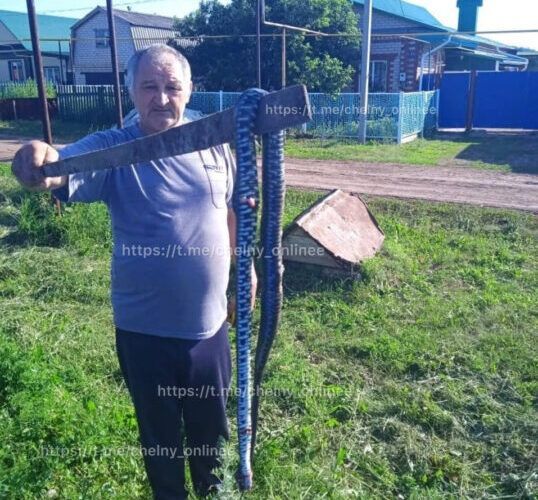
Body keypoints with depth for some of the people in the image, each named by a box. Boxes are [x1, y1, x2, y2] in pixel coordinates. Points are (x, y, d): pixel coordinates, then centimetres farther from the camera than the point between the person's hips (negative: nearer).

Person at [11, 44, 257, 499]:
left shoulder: (214, 145, -4)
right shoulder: (113, 149, -13)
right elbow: (63, 171, -32)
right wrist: (41, 162, -55)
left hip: (209, 323, 3)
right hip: (145, 331, -2)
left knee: (211, 423, 25)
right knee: (159, 430, 20)